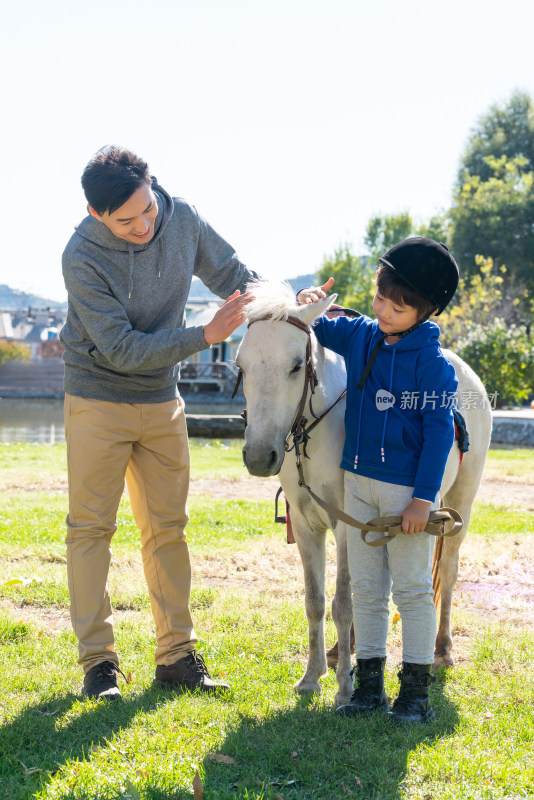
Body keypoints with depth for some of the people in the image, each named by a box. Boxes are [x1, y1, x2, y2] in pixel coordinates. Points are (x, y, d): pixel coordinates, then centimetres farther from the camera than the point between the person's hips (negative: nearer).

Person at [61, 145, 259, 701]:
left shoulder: (182, 221, -9)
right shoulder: (83, 258, -24)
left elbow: (234, 274, 5)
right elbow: (121, 348, -24)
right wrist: (206, 336, -29)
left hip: (162, 403, 5)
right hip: (98, 401, -4)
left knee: (167, 528, 8)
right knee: (90, 527, -1)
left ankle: (177, 654, 15)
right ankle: (97, 659, 6)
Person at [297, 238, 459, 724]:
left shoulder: (432, 363, -14)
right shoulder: (359, 337, 3)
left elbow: (439, 432, -14)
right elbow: (314, 329, 17)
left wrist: (423, 499, -17)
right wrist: (306, 304, -7)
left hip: (408, 488, -6)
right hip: (358, 481, 6)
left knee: (412, 588, 1)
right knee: (366, 587, 11)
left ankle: (416, 691, 9)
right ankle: (369, 684, 20)